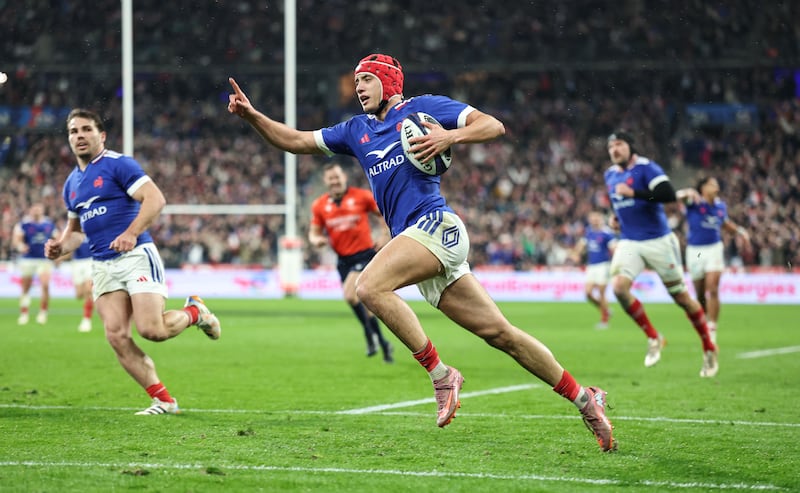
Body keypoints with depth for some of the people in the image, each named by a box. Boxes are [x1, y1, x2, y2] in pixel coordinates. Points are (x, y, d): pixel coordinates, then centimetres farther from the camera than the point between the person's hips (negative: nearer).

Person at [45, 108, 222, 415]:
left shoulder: (118, 165, -4)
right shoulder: (71, 184, 18)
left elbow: (155, 198, -15)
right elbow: (75, 228, 30)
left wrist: (131, 233, -28)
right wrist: (62, 246, 7)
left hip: (136, 255, -7)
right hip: (103, 266, 7)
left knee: (150, 329, -18)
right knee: (116, 335, -9)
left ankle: (194, 313, 15)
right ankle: (163, 400, -2)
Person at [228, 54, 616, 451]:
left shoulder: (421, 108, 5)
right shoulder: (356, 131, 23)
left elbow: (494, 126, 0)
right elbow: (296, 141, 22)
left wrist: (450, 137, -17)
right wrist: (250, 114, 9)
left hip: (436, 224, -7)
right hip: (414, 238, 7)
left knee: (370, 287, -25)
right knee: (499, 333, 3)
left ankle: (440, 373, -20)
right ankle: (583, 399, 7)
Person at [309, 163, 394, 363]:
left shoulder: (362, 196, -5)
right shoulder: (319, 205, 4)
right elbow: (314, 232, 10)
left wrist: (384, 236, -5)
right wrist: (316, 240, -13)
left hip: (364, 254, -5)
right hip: (343, 260, 5)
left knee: (350, 295, -24)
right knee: (363, 305, 7)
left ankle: (370, 333, -7)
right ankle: (382, 343, 20)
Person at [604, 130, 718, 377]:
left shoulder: (646, 168, -12)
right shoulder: (610, 175, 11)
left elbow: (668, 194, -27)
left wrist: (633, 192, -29)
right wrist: (616, 217, 10)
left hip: (658, 242, -5)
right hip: (628, 243, 5)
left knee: (681, 297, 2)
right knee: (619, 287, -21)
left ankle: (709, 349, 20)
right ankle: (653, 338, -3)